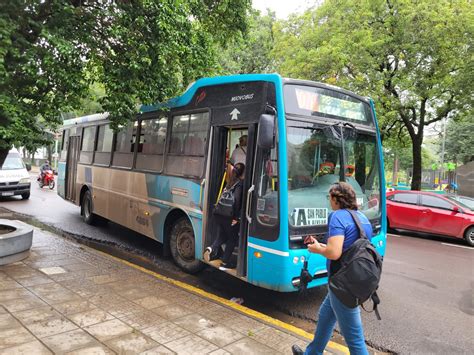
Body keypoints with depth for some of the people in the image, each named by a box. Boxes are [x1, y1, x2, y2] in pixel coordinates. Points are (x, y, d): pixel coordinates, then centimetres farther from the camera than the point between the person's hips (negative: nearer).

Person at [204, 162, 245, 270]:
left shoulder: (230, 182, 14)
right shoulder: (240, 183, -9)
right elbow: (237, 199, -20)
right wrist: (236, 217, -15)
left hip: (219, 214, 7)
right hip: (229, 216, -7)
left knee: (223, 235, 24)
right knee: (232, 238, 12)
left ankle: (212, 248, -1)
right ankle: (225, 263, 16)